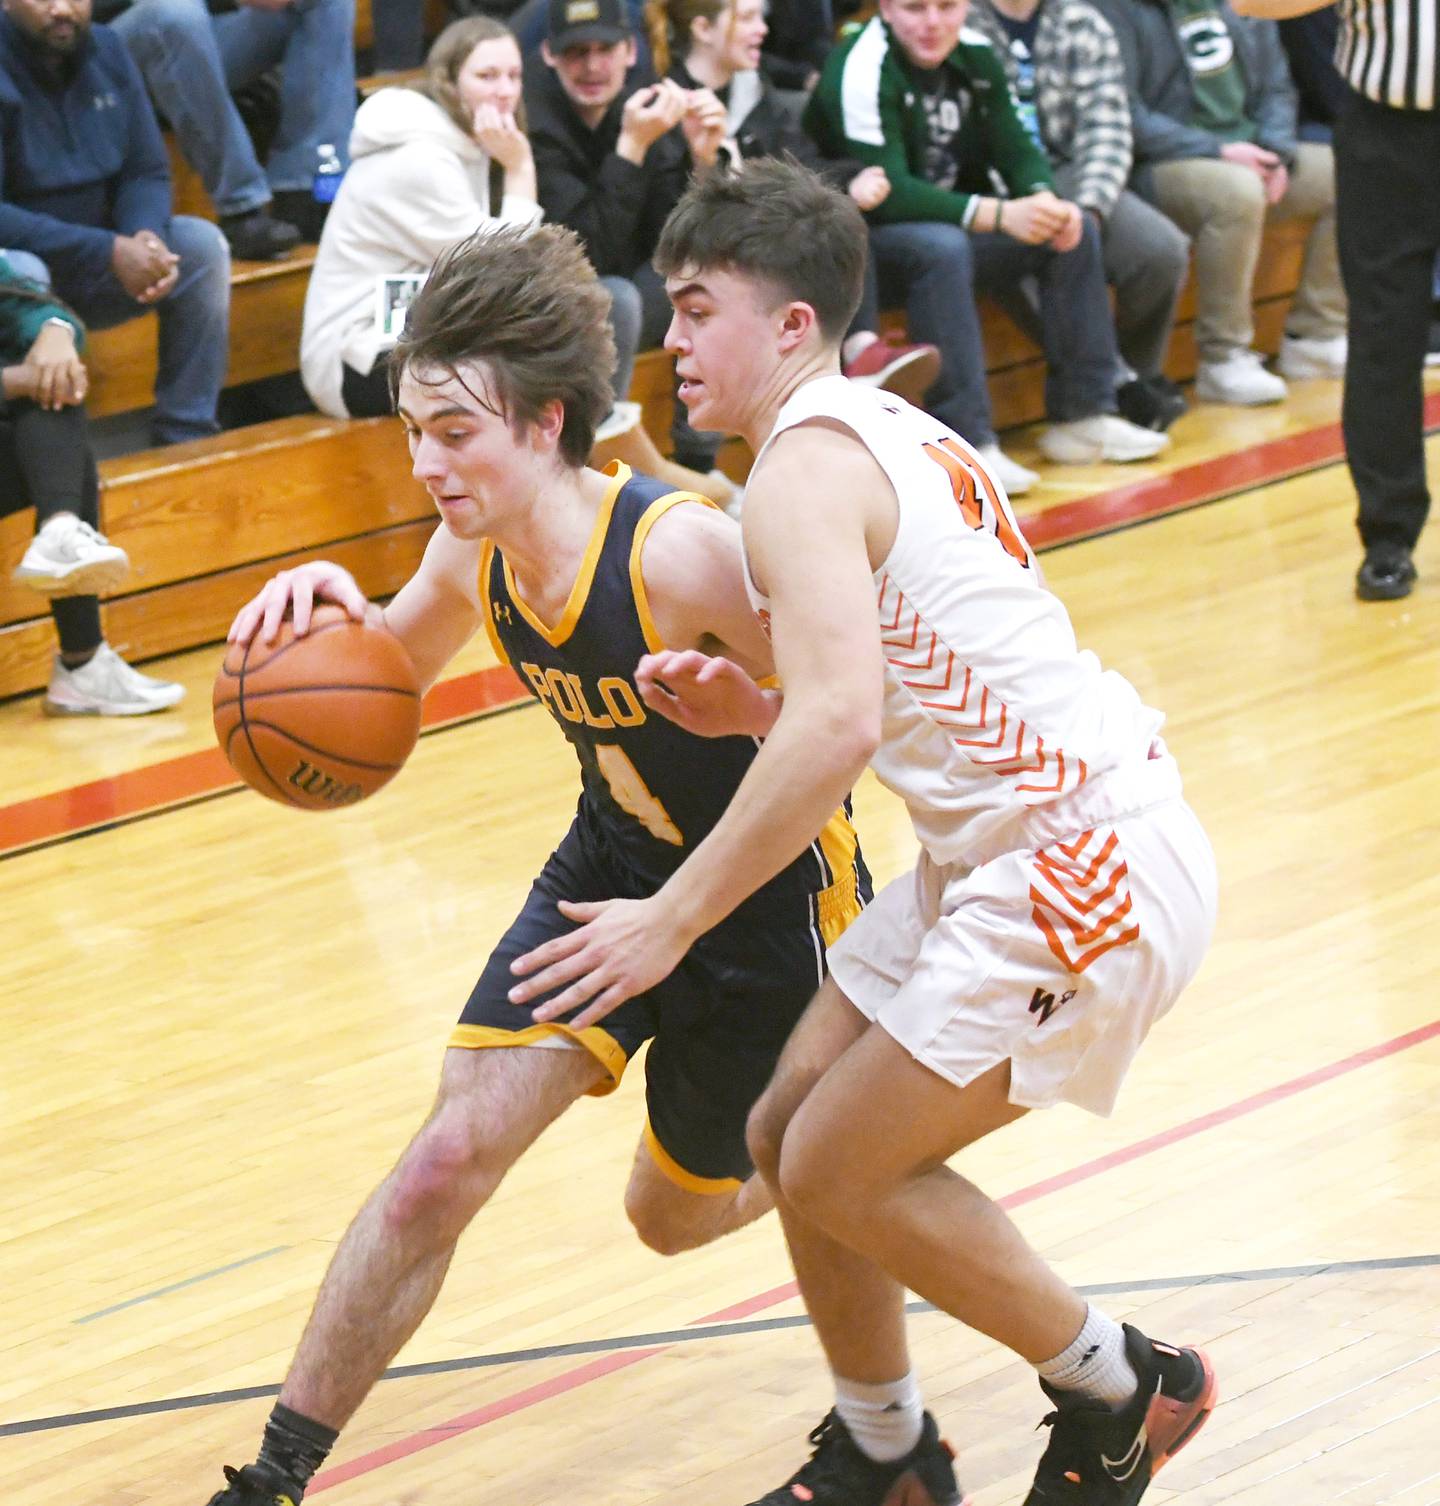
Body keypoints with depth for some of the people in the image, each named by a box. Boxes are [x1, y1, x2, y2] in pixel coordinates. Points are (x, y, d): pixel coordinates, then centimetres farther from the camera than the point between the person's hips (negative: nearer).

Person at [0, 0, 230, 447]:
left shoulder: (107, 52, 0)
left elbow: (147, 173, 2)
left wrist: (147, 236, -22)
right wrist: (107, 252, -31)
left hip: (94, 276, 6)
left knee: (201, 243, -15)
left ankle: (188, 438, -12)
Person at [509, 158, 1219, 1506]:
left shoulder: (805, 468, -15)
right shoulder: (883, 433, 16)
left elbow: (840, 724, -29)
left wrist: (672, 920, -26)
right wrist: (752, 711, 5)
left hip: (1082, 865, -10)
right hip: (1014, 848, 10)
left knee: (839, 1173, -4)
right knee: (790, 1132, 12)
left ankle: (1122, 1393, 12)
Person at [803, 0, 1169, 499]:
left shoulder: (975, 57, 2)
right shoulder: (862, 71, -22)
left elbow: (1015, 149, 4)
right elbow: (886, 192, -29)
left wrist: (1045, 200, -21)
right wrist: (998, 215, -36)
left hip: (955, 224, 8)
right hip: (863, 240, -8)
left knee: (1075, 231, -4)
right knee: (942, 247, -37)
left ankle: (1083, 416, -1)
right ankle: (965, 445, -37)